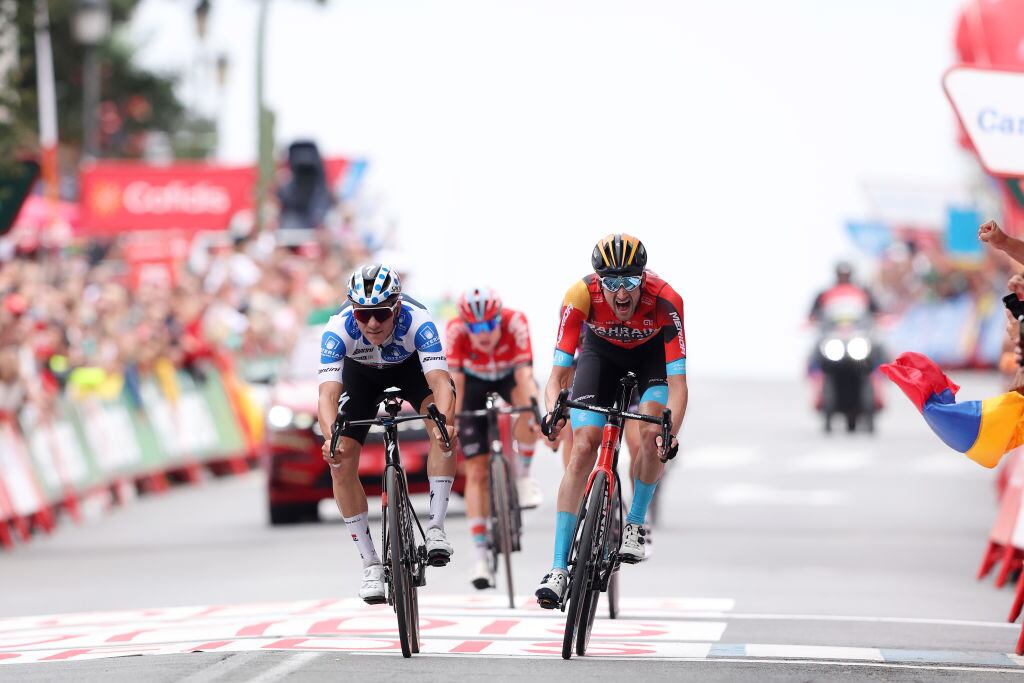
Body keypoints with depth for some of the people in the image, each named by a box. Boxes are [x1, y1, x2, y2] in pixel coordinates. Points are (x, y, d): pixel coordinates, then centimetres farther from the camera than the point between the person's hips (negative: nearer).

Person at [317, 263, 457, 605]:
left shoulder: (416, 320, -39)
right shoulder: (338, 329, -37)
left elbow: (440, 383, -47)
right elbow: (328, 394, -44)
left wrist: (444, 422, -67)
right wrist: (330, 437, -63)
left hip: (411, 364, -1)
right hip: (361, 372, 1)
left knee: (443, 423, -30)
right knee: (341, 463, -12)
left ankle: (435, 527, -21)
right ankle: (371, 564, 1)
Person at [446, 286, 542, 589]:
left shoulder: (515, 322, -35)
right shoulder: (456, 330, -33)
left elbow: (524, 374, -41)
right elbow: (455, 382, -35)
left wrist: (533, 410, -54)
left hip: (510, 376, 0)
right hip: (476, 382, 0)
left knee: (528, 409, -38)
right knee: (477, 472, -7)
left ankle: (522, 475, -11)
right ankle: (480, 558, -3)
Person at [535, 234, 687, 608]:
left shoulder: (665, 301, -37)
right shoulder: (581, 296, -35)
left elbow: (677, 383, -38)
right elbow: (558, 375, -34)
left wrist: (670, 433, -54)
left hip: (652, 350, 0)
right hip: (601, 349, 0)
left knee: (651, 432, -26)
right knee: (583, 447, -14)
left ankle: (635, 524, 0)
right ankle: (559, 569, -15)